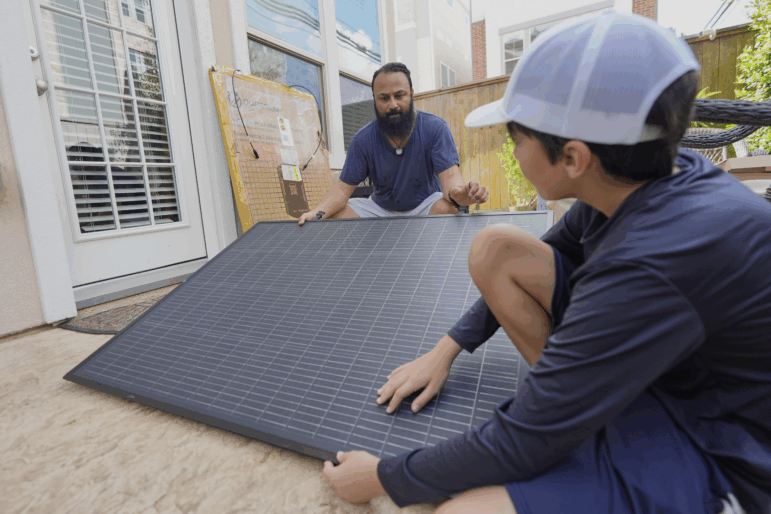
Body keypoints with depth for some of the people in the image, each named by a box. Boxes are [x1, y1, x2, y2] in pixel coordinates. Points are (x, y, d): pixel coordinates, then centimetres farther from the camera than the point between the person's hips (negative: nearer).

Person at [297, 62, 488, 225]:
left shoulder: (435, 128, -14)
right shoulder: (363, 140, -9)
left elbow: (449, 175, -23)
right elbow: (344, 187, -8)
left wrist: (457, 193, -50)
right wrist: (317, 213, -29)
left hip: (425, 205, -2)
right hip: (380, 208, 2)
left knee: (447, 208, -35)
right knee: (333, 216, -18)